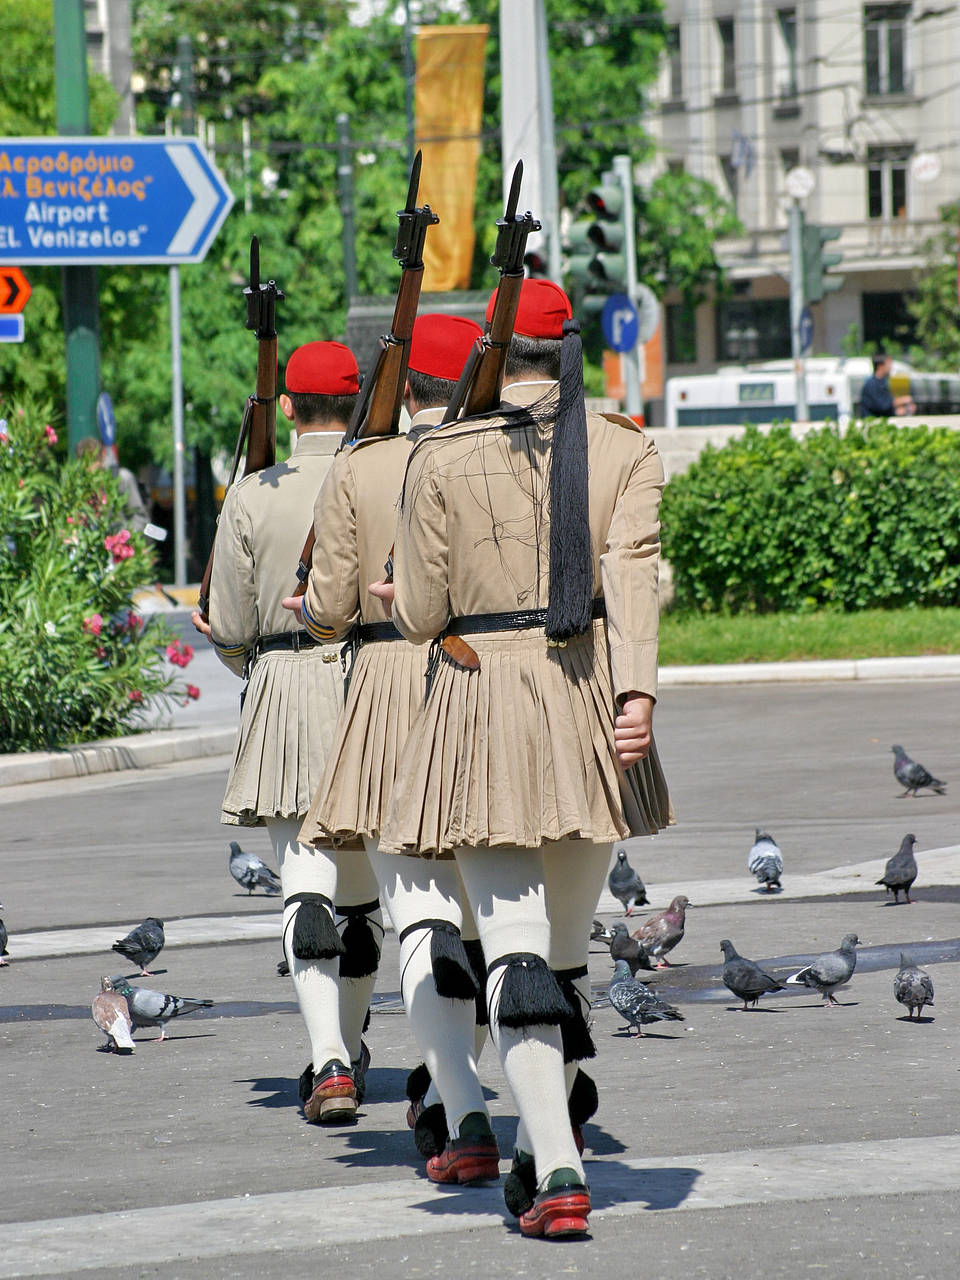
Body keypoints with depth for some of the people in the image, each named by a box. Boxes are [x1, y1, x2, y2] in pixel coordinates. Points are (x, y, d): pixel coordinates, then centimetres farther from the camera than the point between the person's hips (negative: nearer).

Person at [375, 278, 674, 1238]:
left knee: (514, 952, -8)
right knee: (566, 950, 19)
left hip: (481, 709, -3)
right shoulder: (625, 451, 3)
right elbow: (631, 573, -12)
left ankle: (558, 1175, -22)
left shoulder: (442, 457, -2)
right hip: (592, 702, 3)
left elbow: (420, 613, -1)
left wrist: (400, 596, 22)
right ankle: (536, 1153, 30)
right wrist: (638, 692, -21)